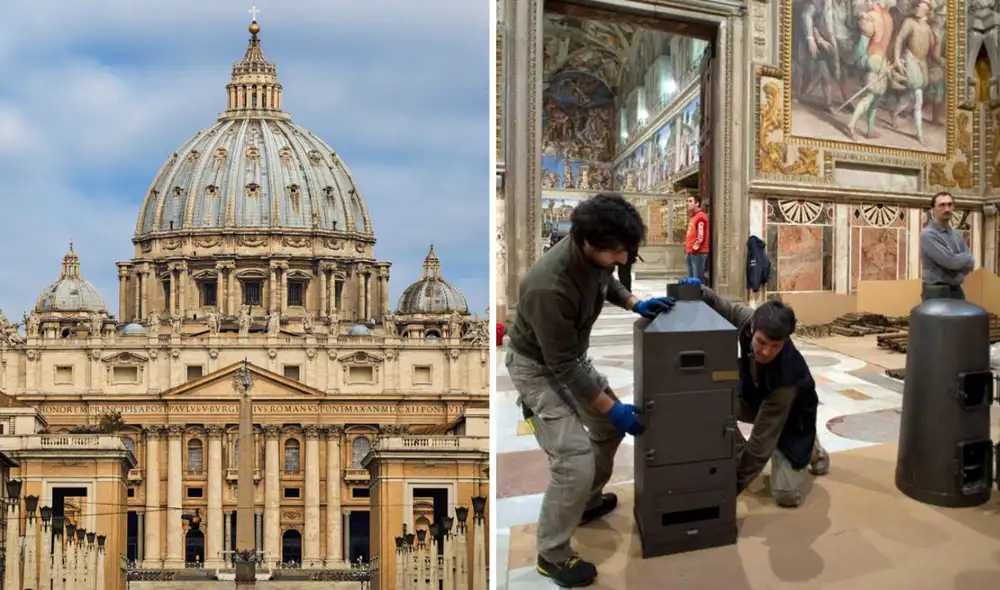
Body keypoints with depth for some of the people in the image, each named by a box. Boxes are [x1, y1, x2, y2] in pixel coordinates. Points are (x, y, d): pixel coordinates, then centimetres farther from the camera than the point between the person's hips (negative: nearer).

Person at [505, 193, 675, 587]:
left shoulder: (594, 253, -15)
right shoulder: (549, 287, -39)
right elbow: (562, 366, -29)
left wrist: (635, 304, -4)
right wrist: (612, 408, -21)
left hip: (572, 355, 8)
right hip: (539, 367, -8)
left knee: (610, 427, 17)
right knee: (575, 461, -12)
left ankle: (589, 501, 41)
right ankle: (552, 555, 11)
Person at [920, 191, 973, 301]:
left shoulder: (958, 236, 14)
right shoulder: (928, 234, -11)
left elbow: (970, 264, 8)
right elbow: (950, 261, -18)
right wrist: (967, 257, 1)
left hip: (957, 291, 7)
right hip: (936, 293, -7)